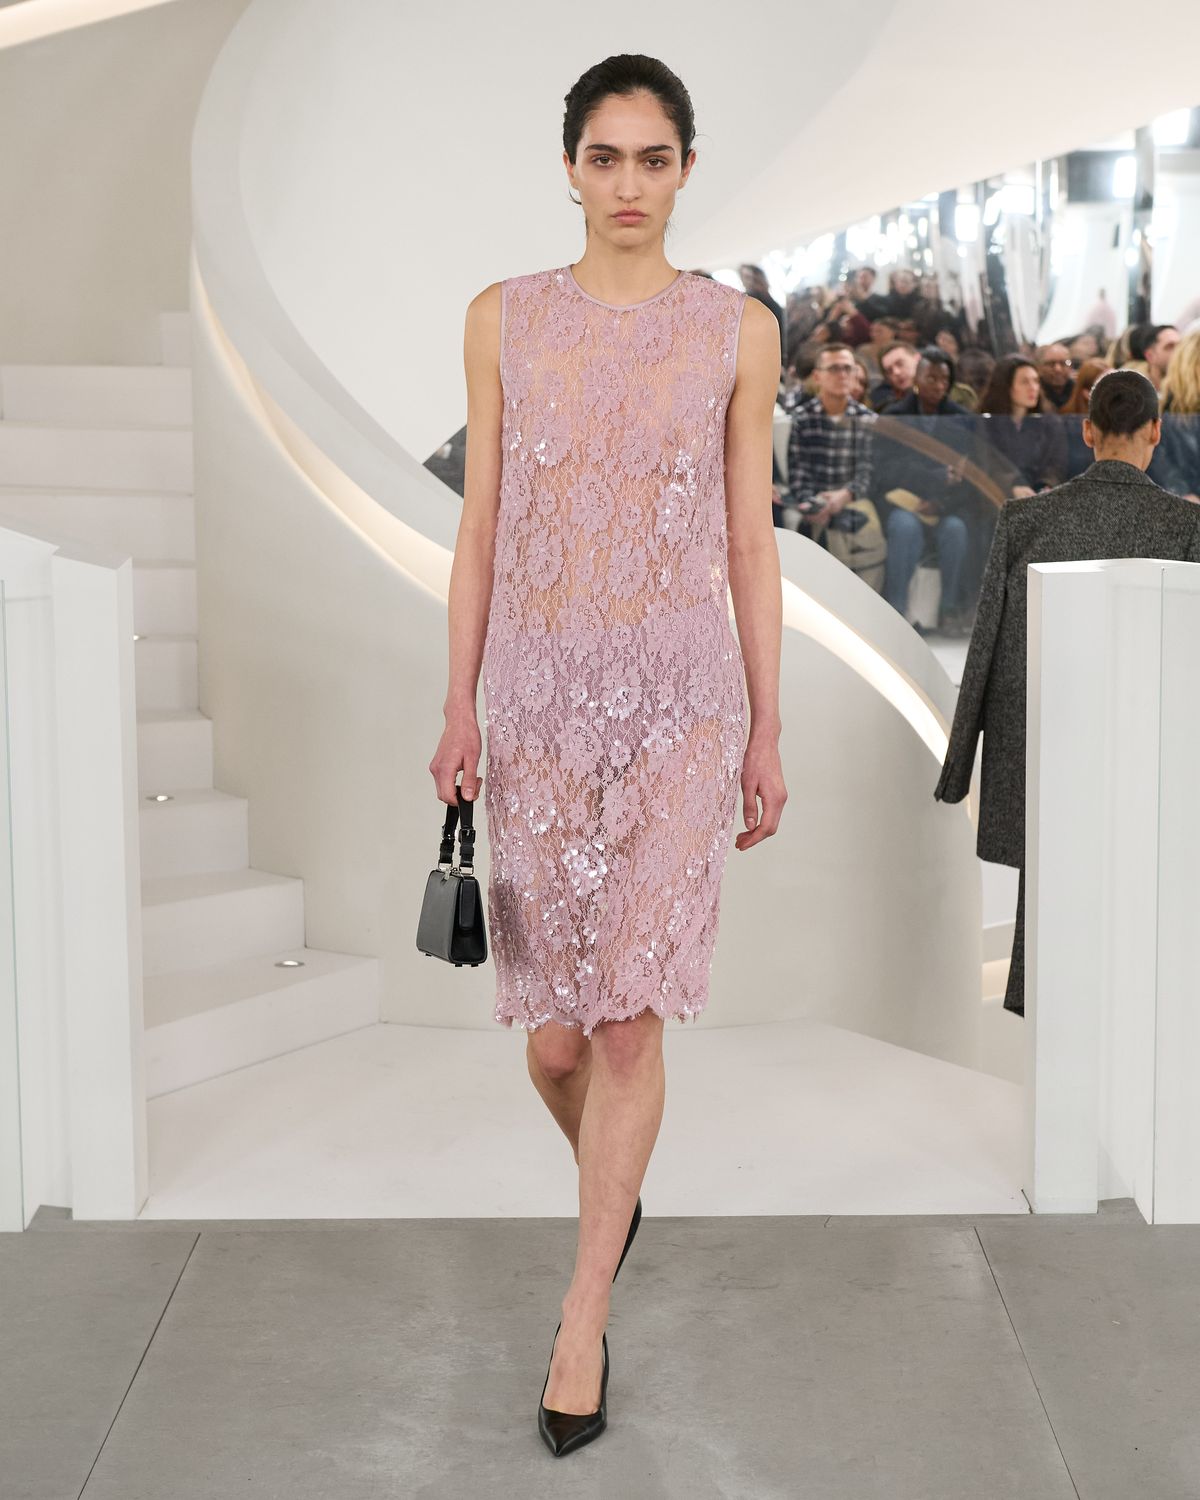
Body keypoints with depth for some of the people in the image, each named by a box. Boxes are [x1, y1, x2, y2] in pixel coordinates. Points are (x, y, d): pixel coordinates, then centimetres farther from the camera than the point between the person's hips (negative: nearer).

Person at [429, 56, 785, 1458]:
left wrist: (766, 733, 3)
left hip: (682, 699, -1)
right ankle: (613, 1177, 42)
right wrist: (458, 709, 0)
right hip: (540, 696, 1)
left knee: (629, 1026, -7)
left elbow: (750, 541, 4)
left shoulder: (736, 328, 2)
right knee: (554, 1041, 7)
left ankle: (582, 1320, 9)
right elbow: (480, 526, 5)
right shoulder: (504, 318, 3)